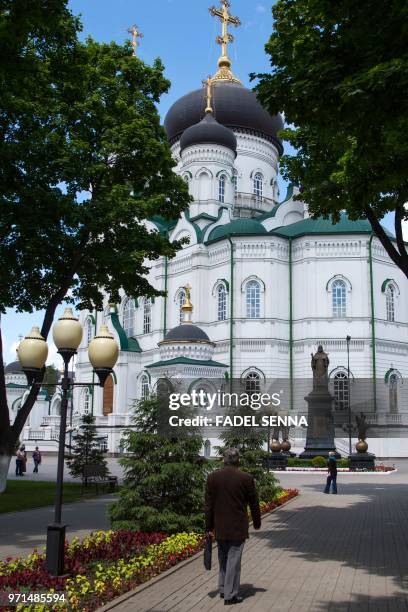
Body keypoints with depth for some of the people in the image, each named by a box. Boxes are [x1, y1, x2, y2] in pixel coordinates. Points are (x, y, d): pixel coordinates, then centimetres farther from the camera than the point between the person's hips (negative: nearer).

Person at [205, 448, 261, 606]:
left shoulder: (213, 477, -4)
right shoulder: (246, 478, -9)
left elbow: (208, 504, 0)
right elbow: (254, 503, 0)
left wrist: (209, 527, 7)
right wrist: (257, 523, 16)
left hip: (219, 527, 3)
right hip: (238, 528, -3)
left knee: (223, 559, 19)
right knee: (234, 560, 3)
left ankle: (223, 589, 28)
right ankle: (231, 595, 7)